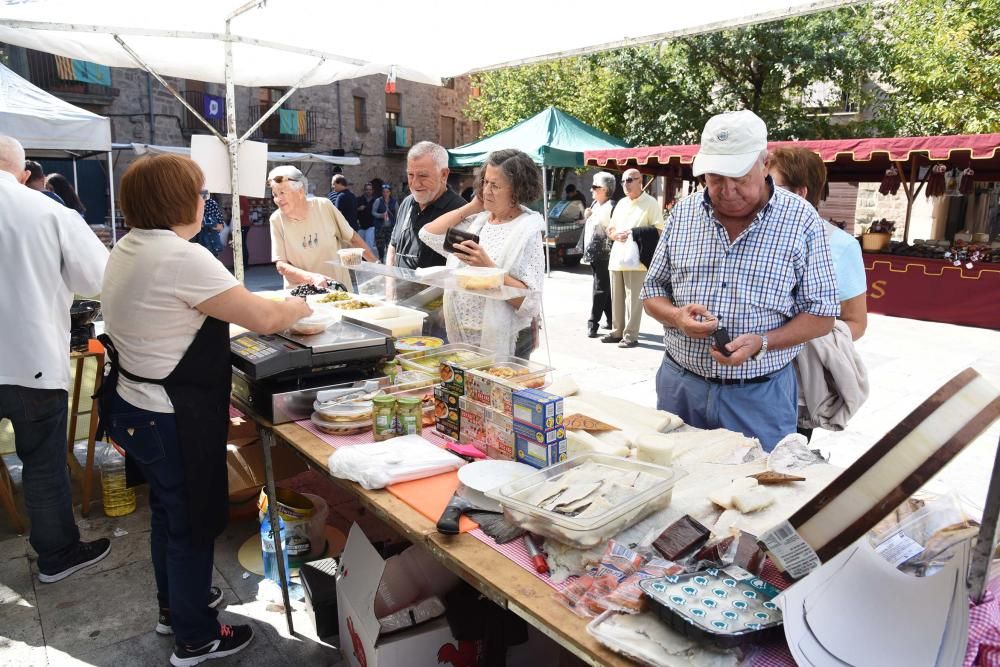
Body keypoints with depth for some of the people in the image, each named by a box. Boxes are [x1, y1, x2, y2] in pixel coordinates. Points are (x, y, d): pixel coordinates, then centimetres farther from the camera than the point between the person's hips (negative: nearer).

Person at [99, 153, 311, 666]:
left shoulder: (126, 250, 5)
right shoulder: (182, 258, -25)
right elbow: (265, 320, -23)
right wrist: (298, 306, -3)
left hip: (133, 406, 9)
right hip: (172, 421, -9)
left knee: (167, 511, 26)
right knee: (192, 522, 9)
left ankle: (175, 603, 47)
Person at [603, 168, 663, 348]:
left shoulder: (650, 203, -2)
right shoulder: (621, 203, 19)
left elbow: (658, 230, -7)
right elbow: (610, 229, 22)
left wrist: (636, 233, -16)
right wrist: (616, 235, -1)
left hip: (636, 259, -7)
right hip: (616, 257, 7)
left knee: (633, 299, -7)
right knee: (616, 299, 10)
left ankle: (631, 335, -2)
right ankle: (617, 332, 19)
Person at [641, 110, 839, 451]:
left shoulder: (801, 220, -6)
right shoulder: (683, 212, 3)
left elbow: (821, 315, -3)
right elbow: (652, 291, 9)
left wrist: (762, 343, -19)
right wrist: (677, 317, -13)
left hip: (760, 395, -2)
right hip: (679, 385, 3)